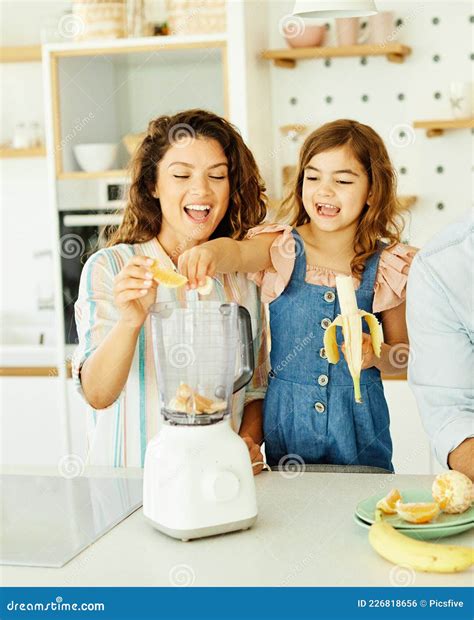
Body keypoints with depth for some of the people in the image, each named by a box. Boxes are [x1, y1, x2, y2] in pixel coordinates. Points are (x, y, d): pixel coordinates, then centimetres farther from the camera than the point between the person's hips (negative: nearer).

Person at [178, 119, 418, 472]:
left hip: (358, 420, 0)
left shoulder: (386, 267, -3)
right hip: (286, 414, 0)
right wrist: (210, 253, -50)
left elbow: (404, 357, 6)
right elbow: (239, 252, -29)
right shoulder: (283, 248, -5)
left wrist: (375, 356, -15)